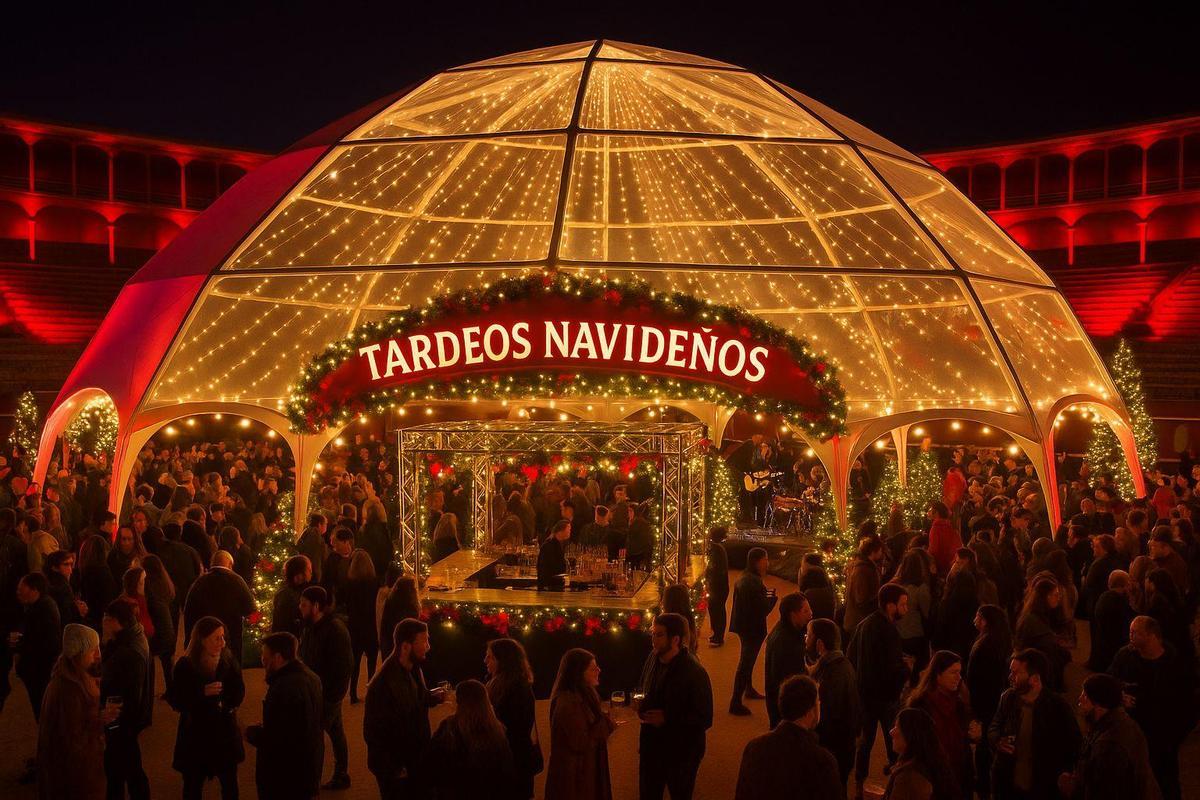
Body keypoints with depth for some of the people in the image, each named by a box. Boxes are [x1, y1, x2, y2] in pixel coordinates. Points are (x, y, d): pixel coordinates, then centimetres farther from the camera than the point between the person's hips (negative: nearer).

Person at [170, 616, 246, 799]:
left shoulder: (228, 659, -5)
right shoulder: (185, 666, -13)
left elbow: (239, 691, 6)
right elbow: (176, 702, -13)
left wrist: (228, 705, -13)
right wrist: (203, 692, -25)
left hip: (225, 733, 3)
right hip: (195, 736, -2)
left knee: (229, 785, 13)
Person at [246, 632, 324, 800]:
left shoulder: (284, 688, -28)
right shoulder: (311, 677, 2)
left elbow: (274, 740, -28)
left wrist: (252, 732, -9)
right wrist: (266, 728, 12)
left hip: (285, 776, -9)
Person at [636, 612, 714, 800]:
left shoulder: (695, 673, -25)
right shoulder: (654, 658, -5)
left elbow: (704, 720, -21)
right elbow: (644, 690, 14)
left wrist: (667, 719, -23)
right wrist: (641, 706, -8)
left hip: (681, 753, -6)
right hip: (651, 746, 6)